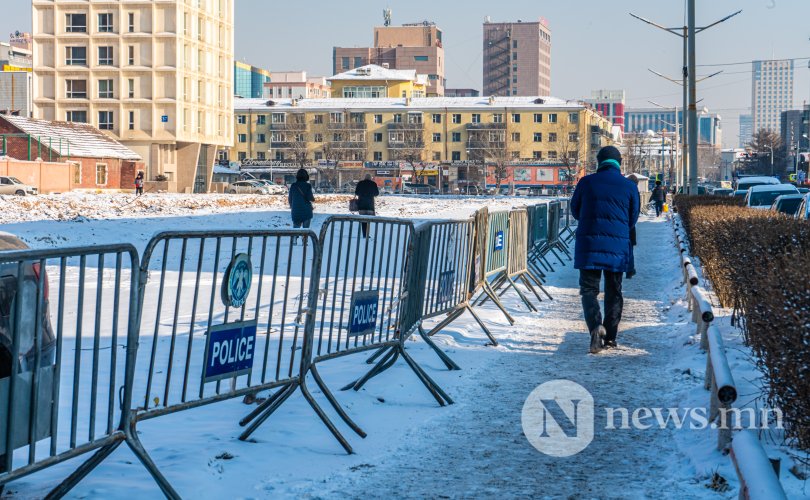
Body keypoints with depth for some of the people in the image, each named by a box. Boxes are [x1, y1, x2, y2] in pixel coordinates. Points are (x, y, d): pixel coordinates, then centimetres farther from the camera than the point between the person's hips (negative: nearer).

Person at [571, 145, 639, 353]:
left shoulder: (587, 182, -1)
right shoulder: (630, 186, 1)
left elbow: (575, 210, 10)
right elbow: (633, 219, 10)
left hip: (589, 244, -1)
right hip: (618, 246, 1)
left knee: (589, 289, 3)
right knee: (614, 291, 13)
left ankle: (596, 326, -22)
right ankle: (610, 337, 15)